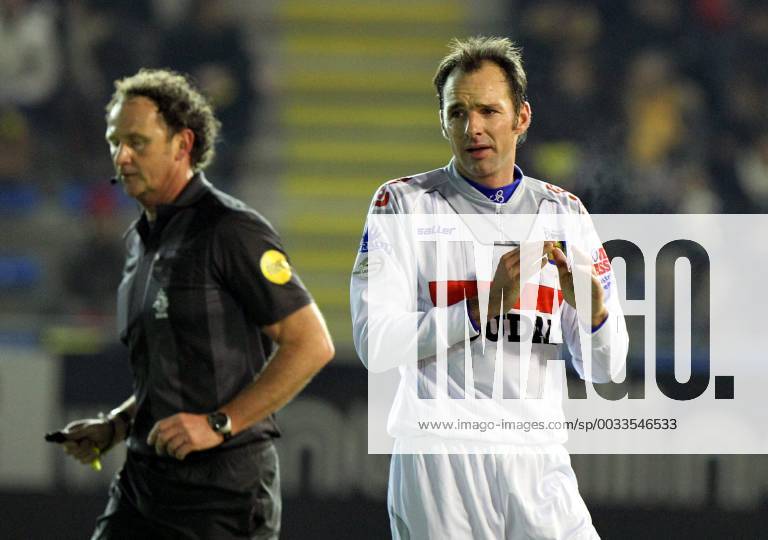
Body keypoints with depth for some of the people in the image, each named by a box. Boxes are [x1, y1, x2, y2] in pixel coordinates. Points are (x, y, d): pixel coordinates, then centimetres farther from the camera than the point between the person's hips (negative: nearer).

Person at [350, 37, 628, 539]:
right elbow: (375, 344, -10)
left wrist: (593, 308, -13)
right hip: (439, 456, -2)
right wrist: (486, 305, -18)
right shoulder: (403, 204, 2)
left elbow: (606, 369, 9)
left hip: (538, 462, 2)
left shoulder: (564, 212, 11)